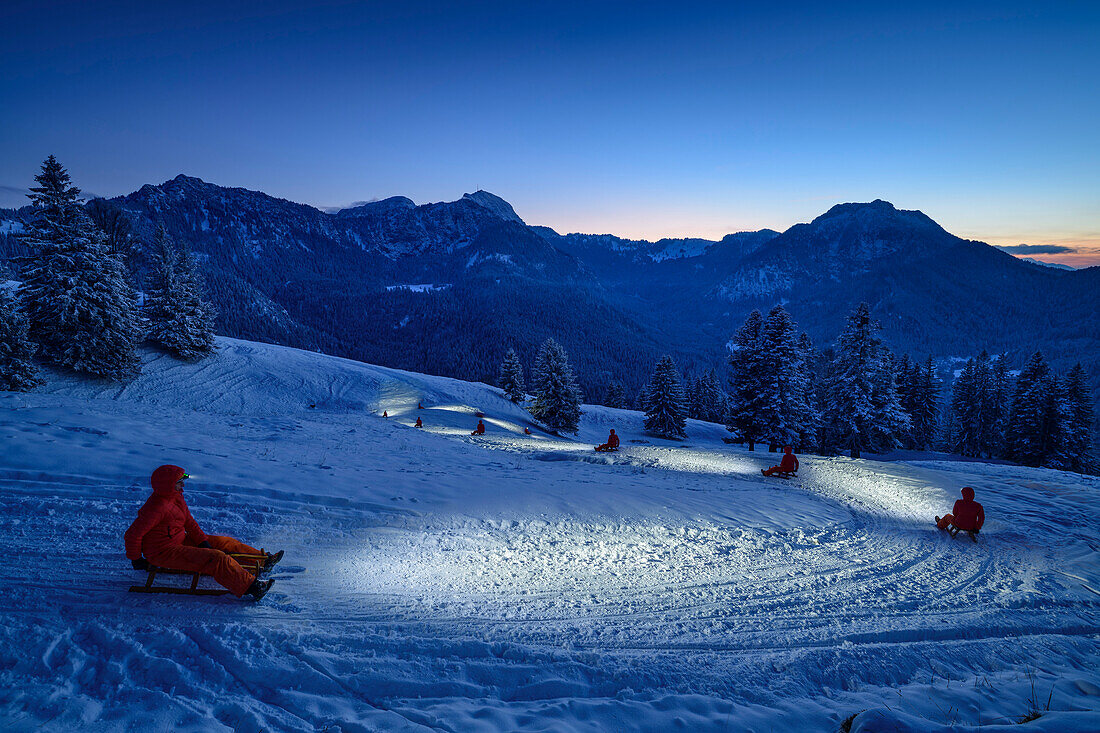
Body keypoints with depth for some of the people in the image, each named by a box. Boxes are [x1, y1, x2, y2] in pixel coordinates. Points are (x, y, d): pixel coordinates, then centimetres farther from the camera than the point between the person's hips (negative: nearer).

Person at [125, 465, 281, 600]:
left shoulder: (176, 496, 2)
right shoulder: (155, 508, -27)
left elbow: (189, 522, 9)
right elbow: (132, 535, -22)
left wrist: (203, 542, 2)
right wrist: (136, 559, -9)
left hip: (179, 541, 10)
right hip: (163, 553, -10)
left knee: (224, 542, 8)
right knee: (216, 559, -23)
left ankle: (263, 560, 13)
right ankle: (251, 587, -26)